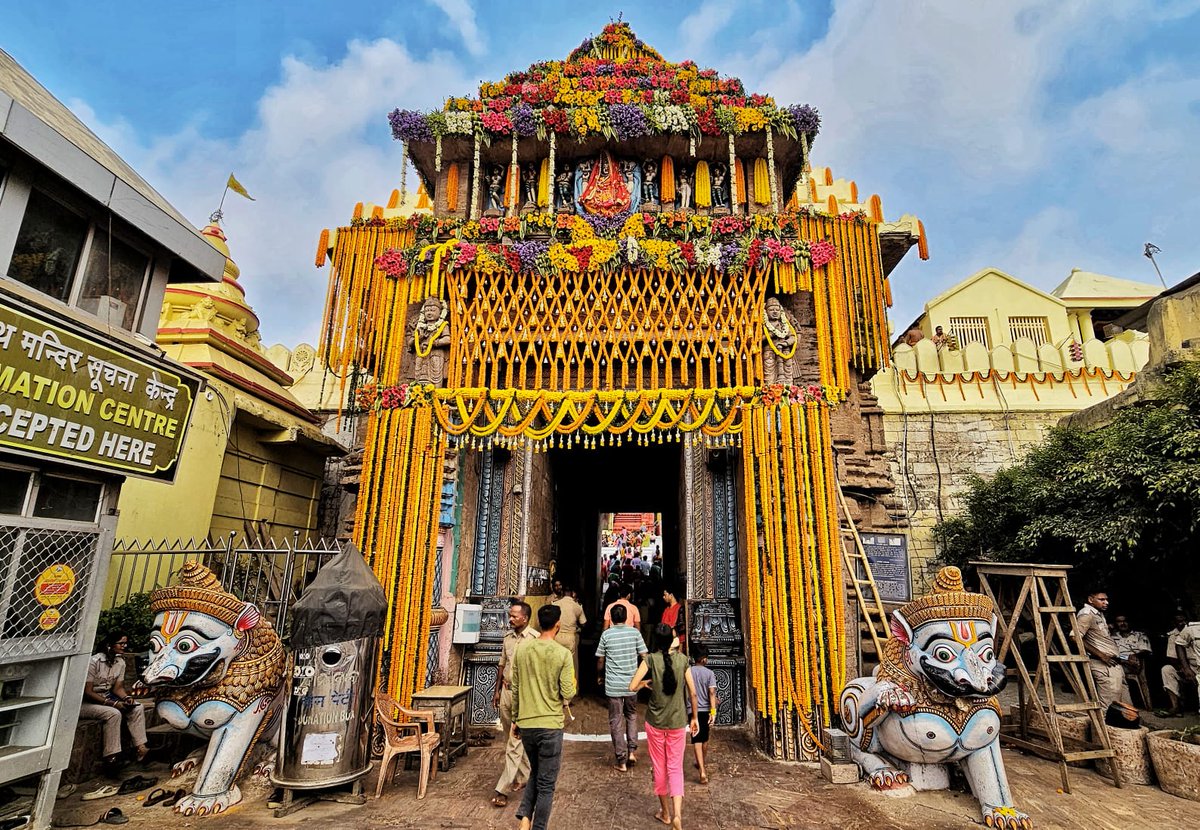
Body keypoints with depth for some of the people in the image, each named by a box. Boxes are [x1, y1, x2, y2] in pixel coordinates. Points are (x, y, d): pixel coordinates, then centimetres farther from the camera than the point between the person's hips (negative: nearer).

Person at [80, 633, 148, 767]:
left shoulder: (120, 662, 1)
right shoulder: (94, 661, -20)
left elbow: (118, 687, 6)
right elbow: (87, 692, -21)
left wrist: (126, 698, -15)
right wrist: (113, 703, -27)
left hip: (107, 697, 7)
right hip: (86, 702, -7)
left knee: (137, 708, -12)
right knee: (114, 713, -32)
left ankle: (140, 748, -12)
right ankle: (111, 757, -24)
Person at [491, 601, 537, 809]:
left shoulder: (535, 638, -15)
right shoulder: (508, 636, 6)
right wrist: (497, 690, 16)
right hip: (506, 691, 7)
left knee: (514, 743, -3)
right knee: (511, 739, 17)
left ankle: (503, 790, 4)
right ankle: (524, 776, 34)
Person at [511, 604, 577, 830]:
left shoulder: (522, 649, -2)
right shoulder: (563, 654, -13)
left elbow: (515, 689, 5)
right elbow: (568, 694, -13)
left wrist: (515, 719, 15)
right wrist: (572, 685, 10)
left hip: (526, 724, 4)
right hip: (550, 725, -4)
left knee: (535, 773, 25)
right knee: (546, 783, 10)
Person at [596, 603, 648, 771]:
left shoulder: (606, 634, -7)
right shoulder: (635, 632, -5)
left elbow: (600, 660, 0)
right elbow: (644, 656, -2)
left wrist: (600, 676, 18)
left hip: (613, 685, -1)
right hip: (631, 683, 2)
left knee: (616, 721, 8)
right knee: (631, 715, 23)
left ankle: (621, 760, 13)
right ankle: (632, 750, 15)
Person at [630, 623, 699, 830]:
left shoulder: (650, 659, -12)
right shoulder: (682, 660, -6)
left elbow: (633, 687, -16)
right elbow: (692, 693, -2)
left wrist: (645, 683, 5)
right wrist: (694, 717, 10)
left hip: (655, 722, -1)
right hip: (677, 722, 1)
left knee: (659, 768, 16)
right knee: (675, 768, 12)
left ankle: (665, 812, 29)